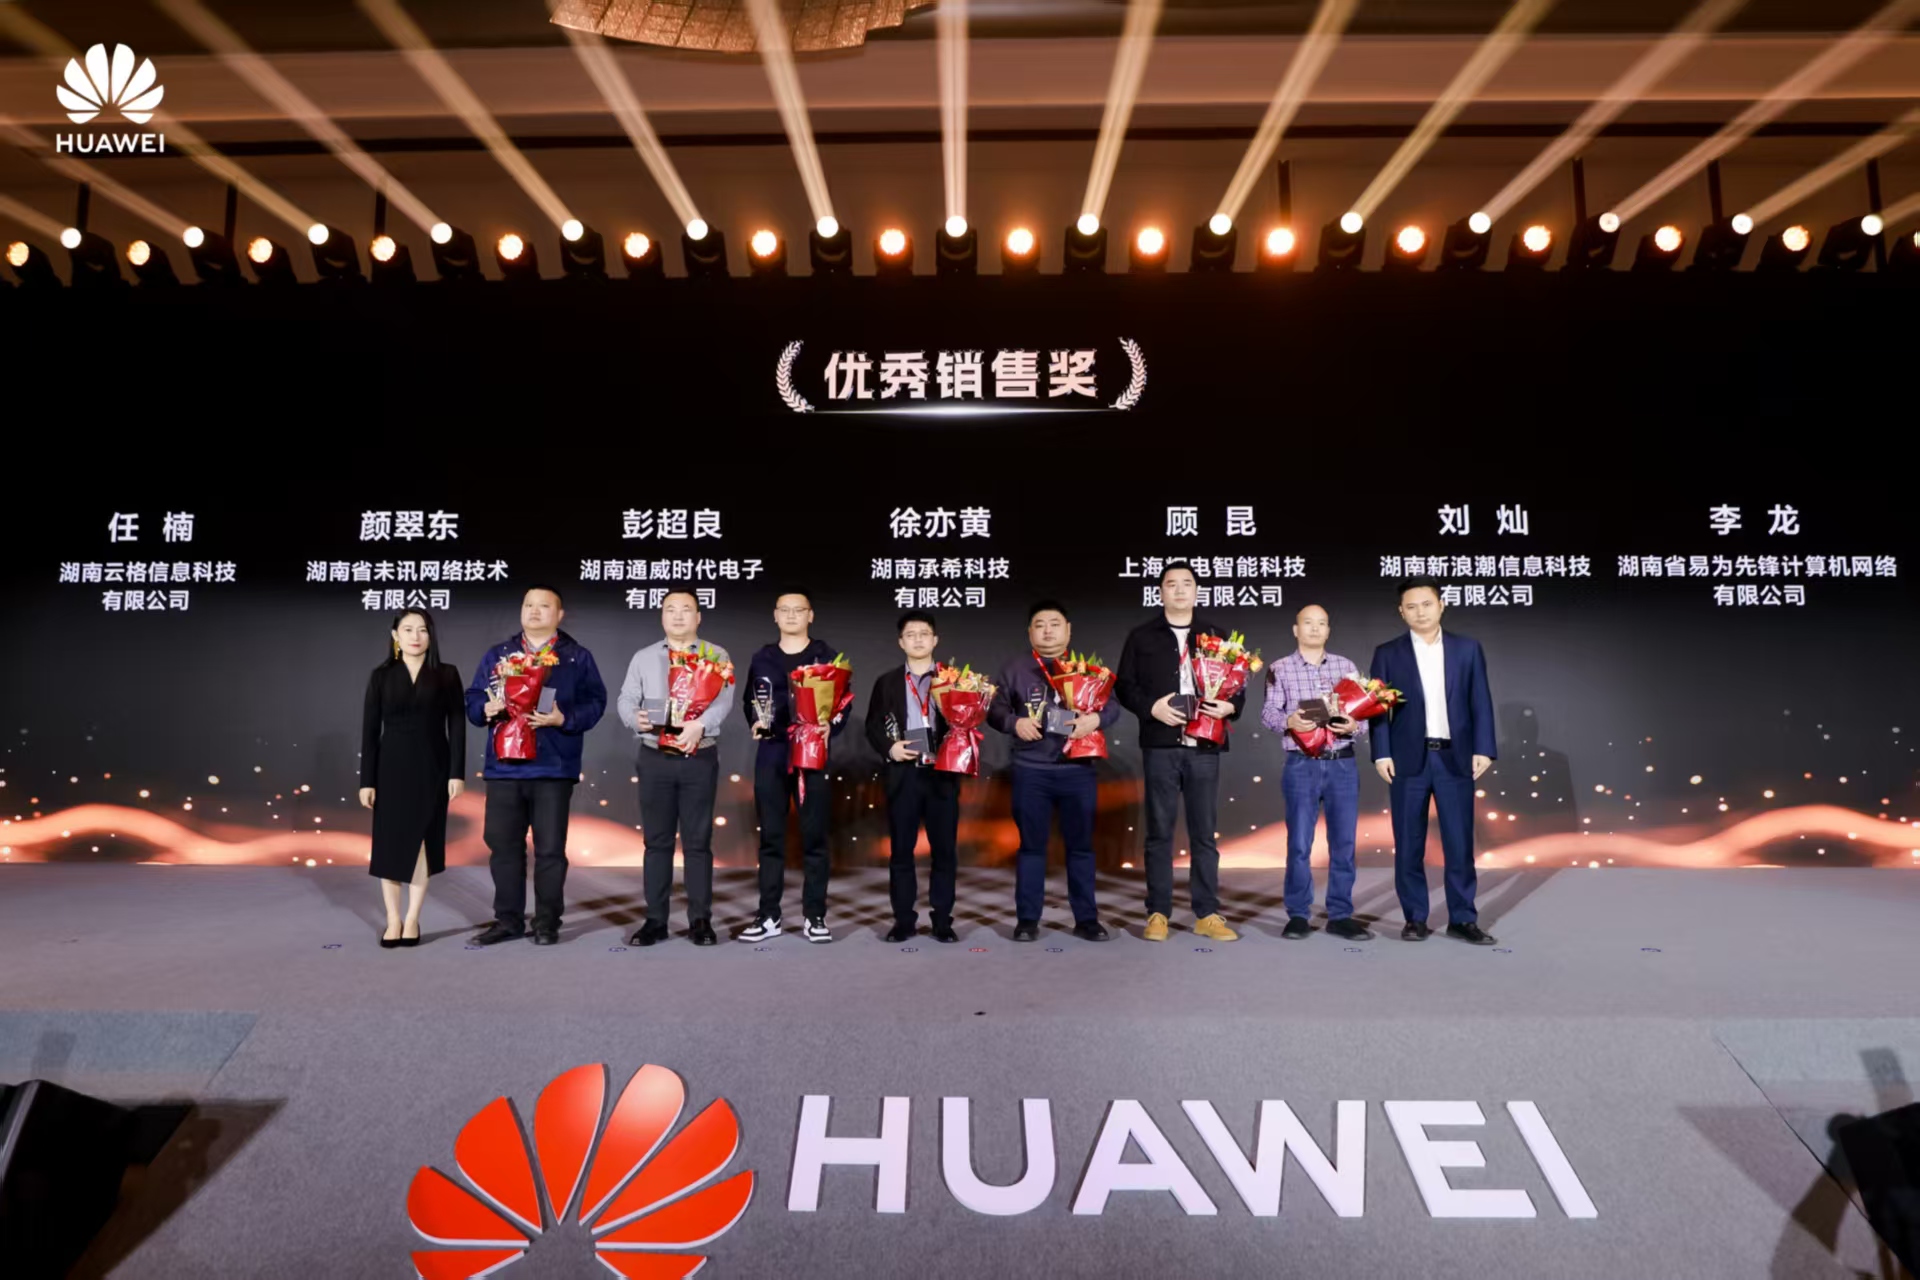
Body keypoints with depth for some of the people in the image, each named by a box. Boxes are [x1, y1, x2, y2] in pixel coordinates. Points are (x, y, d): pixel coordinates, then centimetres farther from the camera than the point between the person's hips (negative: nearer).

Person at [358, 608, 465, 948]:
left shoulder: (447, 675, 2)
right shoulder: (381, 676, 3)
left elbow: (456, 726, -1)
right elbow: (370, 729, 1)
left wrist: (457, 772, -8)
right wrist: (366, 779, -4)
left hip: (431, 768, -1)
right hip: (392, 767, 1)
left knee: (422, 843, 3)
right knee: (390, 844, 3)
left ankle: (412, 919, 12)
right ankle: (393, 920, 14)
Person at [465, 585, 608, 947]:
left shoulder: (578, 657, 5)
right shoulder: (497, 654, 15)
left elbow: (595, 702, -3)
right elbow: (473, 698, 12)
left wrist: (562, 719, -18)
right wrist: (486, 709, -10)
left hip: (553, 767, -3)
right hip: (504, 765, 3)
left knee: (550, 847, 1)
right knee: (503, 844, 7)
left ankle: (547, 922, 12)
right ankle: (508, 919, 20)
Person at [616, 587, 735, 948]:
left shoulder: (717, 656, 4)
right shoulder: (643, 658, 12)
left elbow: (724, 701, -9)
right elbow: (626, 700, 5)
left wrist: (700, 725, -28)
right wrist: (636, 718, -18)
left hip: (700, 758, -2)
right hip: (655, 758, 2)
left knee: (698, 841, 2)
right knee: (656, 840, 6)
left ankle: (700, 920, 10)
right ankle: (655, 920, 14)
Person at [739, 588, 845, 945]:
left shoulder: (826, 656, 6)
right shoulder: (762, 658, 13)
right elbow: (749, 702, 17)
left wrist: (830, 728, -15)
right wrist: (755, 722, -3)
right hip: (771, 754, 2)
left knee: (814, 837, 0)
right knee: (771, 838, 5)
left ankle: (814, 917, 8)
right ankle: (769, 917, 12)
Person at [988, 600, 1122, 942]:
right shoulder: (1015, 669, 8)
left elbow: (1113, 703, 4)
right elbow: (994, 710, 7)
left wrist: (1096, 718, -17)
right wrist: (1014, 722, -13)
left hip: (1078, 770, 1)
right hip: (1030, 771, 0)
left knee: (1081, 844, 7)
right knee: (1031, 844, 5)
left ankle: (1086, 919, 16)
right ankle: (1027, 919, 13)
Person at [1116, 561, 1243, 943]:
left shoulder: (1216, 634, 13)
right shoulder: (1142, 636, 8)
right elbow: (1124, 685, 4)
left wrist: (1231, 705, -6)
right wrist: (1151, 707, -12)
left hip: (1204, 747, 2)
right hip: (1160, 746, -1)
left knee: (1204, 833, 6)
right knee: (1160, 832, 4)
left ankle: (1207, 914, 14)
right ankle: (1157, 913, 11)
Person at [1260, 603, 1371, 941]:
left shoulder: (1346, 666, 12)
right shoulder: (1280, 669, 5)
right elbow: (1268, 711, -4)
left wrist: (1355, 726, -13)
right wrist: (1288, 720, -24)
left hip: (1343, 764, 2)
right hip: (1301, 765, -2)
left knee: (1344, 842, 5)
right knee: (1299, 843, 0)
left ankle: (1341, 915, 15)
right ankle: (1298, 915, 11)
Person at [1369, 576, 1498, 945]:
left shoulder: (1467, 648, 8)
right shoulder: (1387, 653, 4)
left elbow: (1480, 702, 5)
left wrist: (1482, 748, -4)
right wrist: (1382, 753, -8)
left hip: (1455, 757, 1)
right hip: (1408, 758, -1)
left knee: (1460, 842, 4)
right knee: (1409, 843, 4)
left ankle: (1462, 919, 14)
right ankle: (1415, 918, 14)